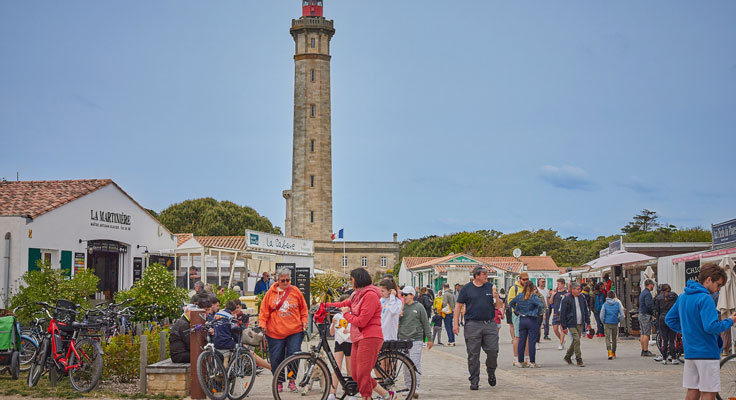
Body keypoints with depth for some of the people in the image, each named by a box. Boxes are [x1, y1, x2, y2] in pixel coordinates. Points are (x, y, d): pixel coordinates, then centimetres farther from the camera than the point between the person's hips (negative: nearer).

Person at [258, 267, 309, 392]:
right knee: (276, 359, 3)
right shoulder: (271, 293, 4)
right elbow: (264, 310, 8)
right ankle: (279, 382, 20)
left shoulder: (295, 291, 5)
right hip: (275, 332, 1)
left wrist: (304, 321, 4)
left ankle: (292, 379, 12)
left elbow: (303, 308, 14)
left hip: (295, 331, 0)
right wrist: (262, 324, -3)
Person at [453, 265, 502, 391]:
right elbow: (458, 306, 3)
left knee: (493, 351, -2)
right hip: (472, 325, -2)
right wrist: (455, 324, -3)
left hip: (489, 324, 2)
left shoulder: (491, 287, 10)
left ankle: (491, 372, 25)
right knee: (473, 355, 1)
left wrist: (496, 298, -10)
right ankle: (474, 380, 9)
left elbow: (499, 306, 12)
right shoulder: (466, 289, 2)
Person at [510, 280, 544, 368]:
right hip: (532, 320, -5)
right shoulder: (533, 297, -14)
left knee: (521, 341, 9)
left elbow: (511, 303, 16)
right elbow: (541, 305, -27)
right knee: (532, 342, 1)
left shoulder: (519, 296, 3)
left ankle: (520, 362, 13)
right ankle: (532, 362, 4)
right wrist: (538, 314, -11)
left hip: (522, 320, 5)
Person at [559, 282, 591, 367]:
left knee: (575, 341, 11)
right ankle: (579, 360, -6)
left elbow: (586, 310, 18)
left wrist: (588, 322, 14)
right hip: (572, 324, -6)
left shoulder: (581, 298, 7)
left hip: (580, 324, 6)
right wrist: (564, 327, -10)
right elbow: (562, 313, -8)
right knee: (577, 340, -13)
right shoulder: (566, 299, -10)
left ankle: (567, 357, 28)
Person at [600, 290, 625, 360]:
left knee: (608, 338, -2)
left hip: (607, 324, -2)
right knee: (614, 338, 15)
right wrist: (619, 320, 12)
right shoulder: (618, 304, -1)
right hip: (615, 324, 2)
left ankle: (610, 352, -22)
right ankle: (613, 353, 24)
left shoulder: (605, 304, -3)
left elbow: (601, 316, -6)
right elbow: (622, 315, -4)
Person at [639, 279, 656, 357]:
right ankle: (646, 351, -8)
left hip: (641, 314, 10)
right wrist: (653, 311, -8)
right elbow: (648, 305, -24)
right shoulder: (647, 293, -14)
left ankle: (643, 350, 14)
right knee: (646, 334, -8)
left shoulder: (642, 292, 16)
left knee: (643, 333, 11)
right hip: (646, 315, -10)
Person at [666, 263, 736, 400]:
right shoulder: (705, 298, -17)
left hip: (689, 352, 8)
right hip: (707, 352, -8)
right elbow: (711, 326, -24)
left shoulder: (683, 297, 11)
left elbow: (669, 319, 18)